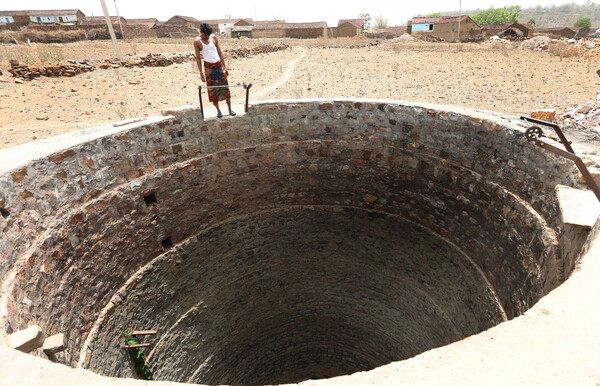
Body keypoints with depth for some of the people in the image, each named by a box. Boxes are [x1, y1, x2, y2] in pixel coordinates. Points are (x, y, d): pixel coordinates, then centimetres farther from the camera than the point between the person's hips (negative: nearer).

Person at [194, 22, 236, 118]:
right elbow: (198, 57, -4)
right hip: (209, 67, -2)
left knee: (225, 87, 3)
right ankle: (218, 110, 11)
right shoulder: (197, 41, -6)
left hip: (219, 64, 2)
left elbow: (220, 52, 4)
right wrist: (201, 72, -7)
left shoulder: (214, 38, 0)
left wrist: (225, 65, -1)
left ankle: (230, 109, 10)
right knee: (212, 89, 2)